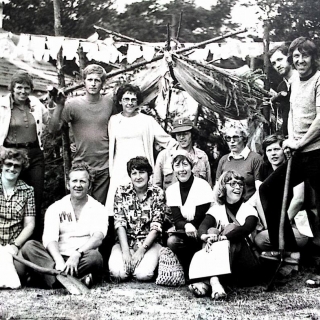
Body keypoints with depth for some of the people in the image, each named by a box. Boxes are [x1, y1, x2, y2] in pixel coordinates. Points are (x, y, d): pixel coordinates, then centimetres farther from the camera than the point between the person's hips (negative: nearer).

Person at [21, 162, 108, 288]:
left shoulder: (98, 209, 7)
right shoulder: (55, 208, 11)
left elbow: (98, 237, -12)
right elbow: (49, 238, -6)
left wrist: (77, 254, -31)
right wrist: (59, 261, -27)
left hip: (83, 261, -2)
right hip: (57, 258, 2)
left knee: (95, 256, -34)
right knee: (29, 246, -24)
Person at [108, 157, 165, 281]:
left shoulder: (158, 193, -3)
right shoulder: (121, 191, 0)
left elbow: (156, 226, -7)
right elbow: (120, 223, -6)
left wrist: (141, 250, -18)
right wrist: (125, 251, -18)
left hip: (149, 242, -1)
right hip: (125, 241, 1)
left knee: (143, 274, -26)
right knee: (118, 272, -26)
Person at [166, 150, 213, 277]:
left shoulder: (203, 186, -10)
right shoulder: (171, 190, 4)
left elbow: (201, 220, -11)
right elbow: (177, 221, -5)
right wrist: (186, 226, -27)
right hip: (183, 233, 4)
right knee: (172, 241, -29)